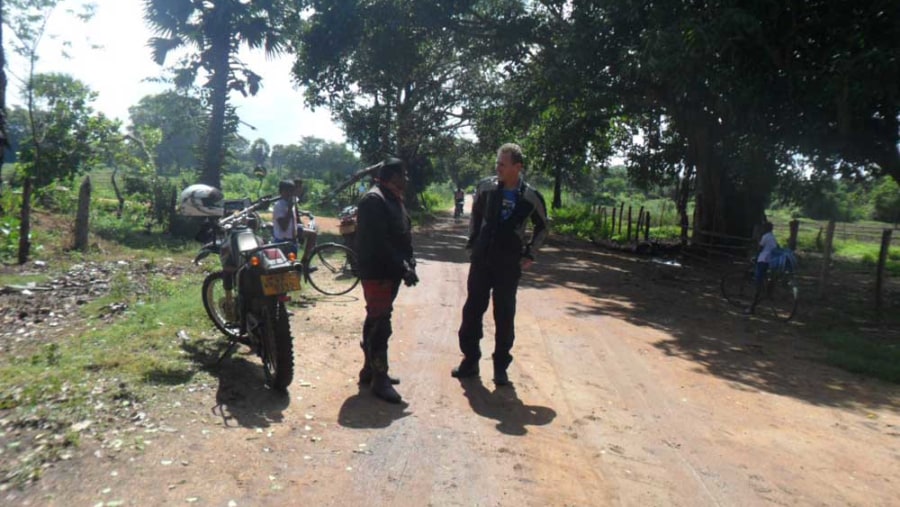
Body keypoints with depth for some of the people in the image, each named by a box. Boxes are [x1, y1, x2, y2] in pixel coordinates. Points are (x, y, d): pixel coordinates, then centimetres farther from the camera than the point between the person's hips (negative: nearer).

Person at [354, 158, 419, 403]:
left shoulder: (393, 199, 17)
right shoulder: (374, 200, -16)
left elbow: (403, 235, 16)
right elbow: (379, 242, -24)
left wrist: (409, 263, 2)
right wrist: (403, 268, -24)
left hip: (390, 272, 10)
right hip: (376, 272, -10)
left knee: (376, 321, 17)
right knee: (380, 324, -7)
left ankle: (370, 369, 28)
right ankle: (379, 379, 1)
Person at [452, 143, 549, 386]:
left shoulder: (531, 197, -6)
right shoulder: (485, 187, -2)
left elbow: (541, 227, 9)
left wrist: (530, 254, 4)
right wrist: (472, 241, 9)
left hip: (509, 264, -2)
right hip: (481, 259, 2)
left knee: (504, 315, 5)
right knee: (472, 309, 7)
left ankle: (501, 366, 18)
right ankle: (470, 359, 21)